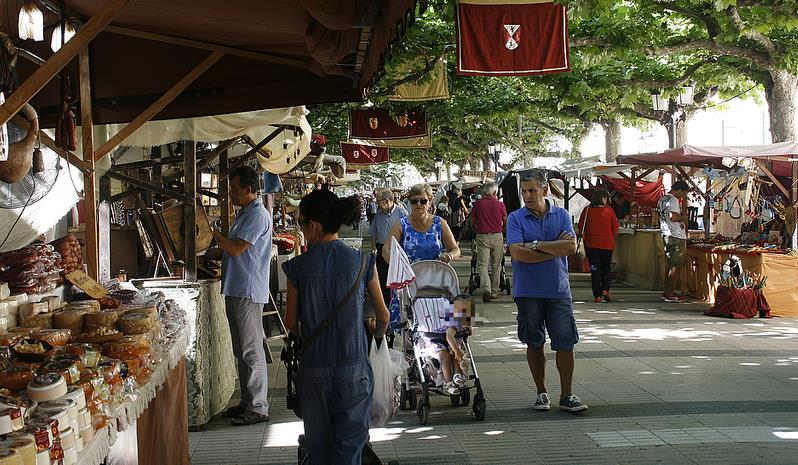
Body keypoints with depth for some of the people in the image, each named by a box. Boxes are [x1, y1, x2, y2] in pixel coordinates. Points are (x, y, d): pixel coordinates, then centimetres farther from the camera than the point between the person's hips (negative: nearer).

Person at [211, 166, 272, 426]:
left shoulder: (258, 215, -14)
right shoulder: (243, 214, 18)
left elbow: (236, 248, -19)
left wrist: (213, 232, -9)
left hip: (249, 292, -10)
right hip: (235, 290, 10)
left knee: (252, 350, -6)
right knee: (241, 351, 14)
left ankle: (258, 407, -2)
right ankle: (247, 402, 22)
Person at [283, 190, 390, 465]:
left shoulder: (298, 267, -8)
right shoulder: (362, 261, -5)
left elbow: (291, 322, 1)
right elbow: (383, 316, 4)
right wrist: (377, 339, 26)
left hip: (314, 368, 0)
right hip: (354, 367, 0)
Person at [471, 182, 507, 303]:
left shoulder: (478, 204, -1)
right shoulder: (500, 205, -1)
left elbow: (473, 222, 7)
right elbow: (505, 222, 11)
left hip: (482, 236, -1)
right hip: (497, 236, 1)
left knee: (482, 264, -2)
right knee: (496, 265, 11)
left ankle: (486, 289, -21)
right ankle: (494, 291, 16)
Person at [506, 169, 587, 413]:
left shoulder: (562, 215, 4)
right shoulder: (516, 218, -1)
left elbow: (571, 248, -10)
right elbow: (517, 253, -15)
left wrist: (536, 244, -12)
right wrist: (555, 249, -11)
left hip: (558, 290, 1)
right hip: (528, 291, -1)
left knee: (565, 343, 0)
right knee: (534, 344, 7)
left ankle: (566, 395, 9)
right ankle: (541, 392, 20)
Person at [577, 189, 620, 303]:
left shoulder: (587, 210, -5)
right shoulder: (609, 210, -6)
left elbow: (581, 228, 1)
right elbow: (615, 228, 2)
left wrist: (584, 236, 18)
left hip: (591, 243, 0)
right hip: (607, 244, 0)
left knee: (595, 269, 5)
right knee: (606, 268, 15)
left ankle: (597, 295, 1)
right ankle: (605, 289, -4)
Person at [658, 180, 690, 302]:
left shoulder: (662, 199, 16)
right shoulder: (673, 200, -15)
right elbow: (673, 217, -27)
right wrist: (684, 217, -8)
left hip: (666, 235, 10)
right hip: (677, 237, -10)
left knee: (671, 265, 15)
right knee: (676, 266, -4)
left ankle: (667, 292, 18)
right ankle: (670, 294, -3)